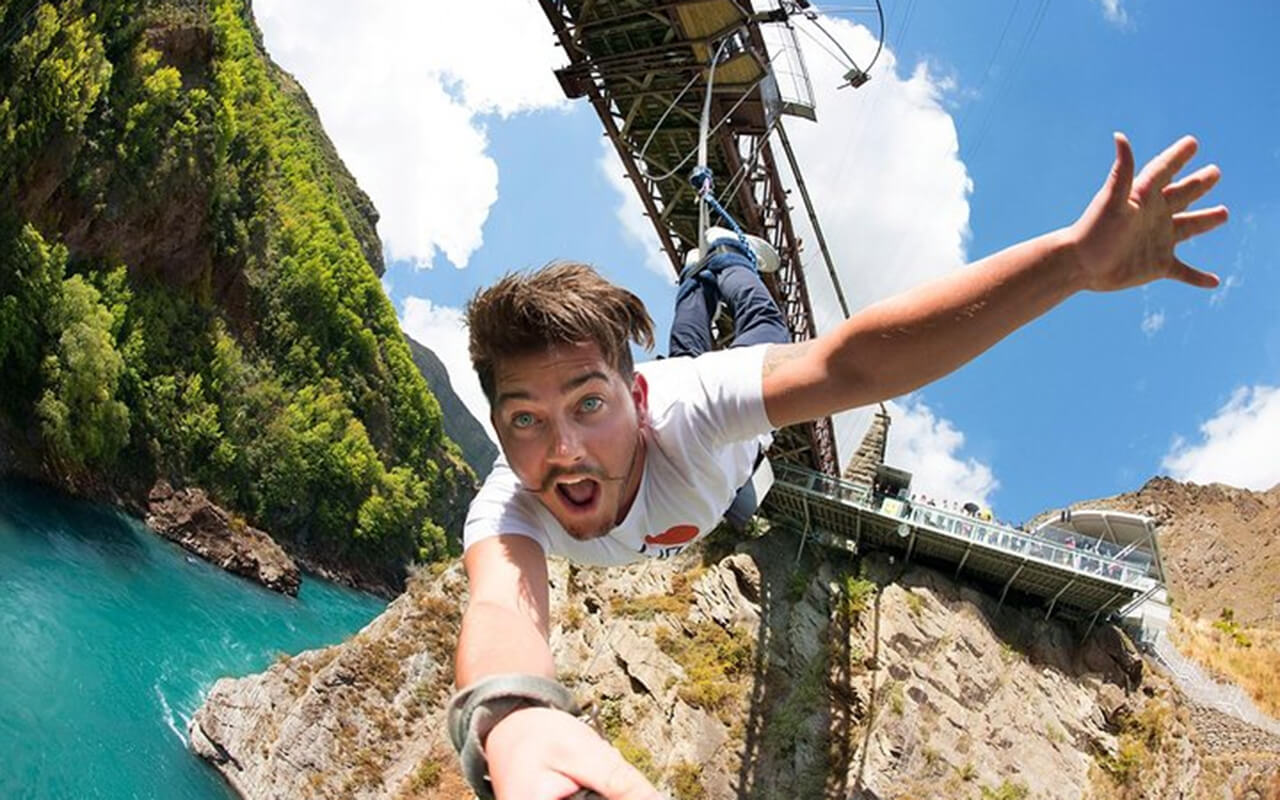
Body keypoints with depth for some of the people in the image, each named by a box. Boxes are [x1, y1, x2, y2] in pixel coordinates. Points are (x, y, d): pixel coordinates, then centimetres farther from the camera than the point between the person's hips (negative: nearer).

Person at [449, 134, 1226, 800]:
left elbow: (849, 362, -67)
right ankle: (701, 271, 64)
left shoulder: (677, 411, -52)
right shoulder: (506, 510, -48)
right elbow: (501, 605, -71)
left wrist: (1074, 257, -80)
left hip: (723, 438, -2)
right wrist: (512, 721, -97)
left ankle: (730, 260, 59)